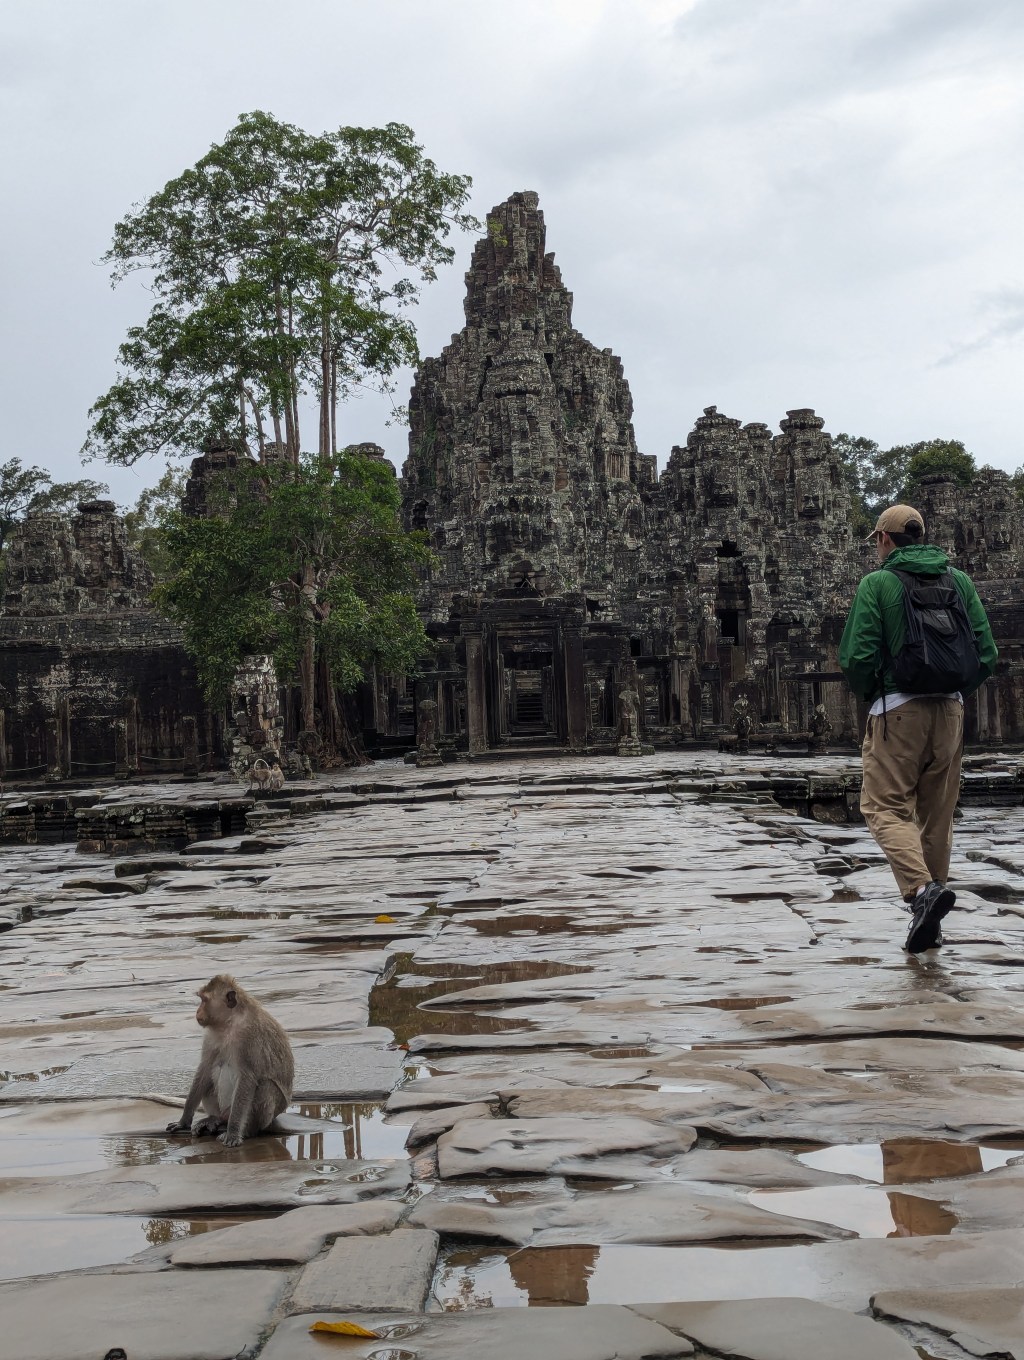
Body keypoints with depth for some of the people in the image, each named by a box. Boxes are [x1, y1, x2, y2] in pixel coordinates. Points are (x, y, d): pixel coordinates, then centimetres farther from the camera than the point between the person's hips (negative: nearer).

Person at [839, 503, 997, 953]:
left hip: (897, 710, -5)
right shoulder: (959, 580, 9)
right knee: (937, 813, 12)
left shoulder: (877, 583, -4)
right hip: (950, 710, 5)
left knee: (885, 806, -1)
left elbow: (857, 657, -12)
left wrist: (868, 695, 7)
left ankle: (922, 889, -25)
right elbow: (986, 654, 5)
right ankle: (929, 920, 16)